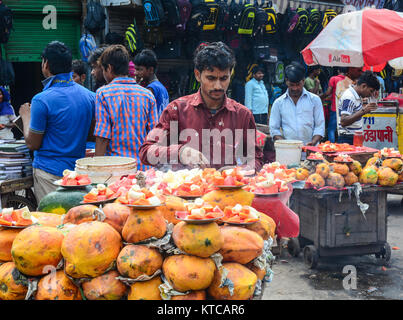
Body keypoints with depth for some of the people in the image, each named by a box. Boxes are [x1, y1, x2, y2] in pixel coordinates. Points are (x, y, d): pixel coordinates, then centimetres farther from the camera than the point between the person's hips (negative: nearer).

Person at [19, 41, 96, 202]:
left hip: (50, 173, -6)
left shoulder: (42, 100, -15)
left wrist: (26, 117, 6)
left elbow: (32, 144, -8)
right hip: (79, 170, 6)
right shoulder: (90, 96, 2)